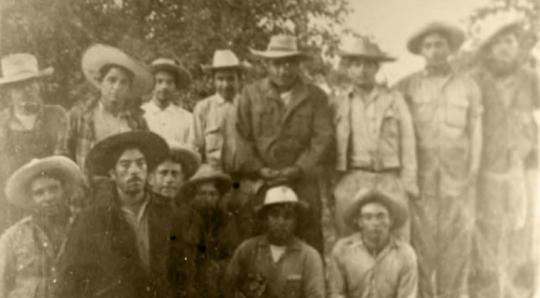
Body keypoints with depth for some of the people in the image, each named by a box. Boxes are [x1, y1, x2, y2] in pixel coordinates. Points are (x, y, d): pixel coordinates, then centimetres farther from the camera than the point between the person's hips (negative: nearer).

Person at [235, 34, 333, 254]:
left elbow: (323, 139, 1)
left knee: (308, 243, -2)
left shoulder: (315, 97, 11)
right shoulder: (250, 94, 14)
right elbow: (242, 137, 6)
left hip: (301, 184, 0)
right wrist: (259, 170, -7)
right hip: (259, 185, 0)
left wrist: (298, 170, -10)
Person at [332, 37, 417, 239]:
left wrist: (408, 184, 1)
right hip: (350, 183, 0)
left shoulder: (394, 100, 10)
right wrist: (329, 187, 4)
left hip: (389, 182, 0)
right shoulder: (338, 103, 10)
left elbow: (407, 144, 8)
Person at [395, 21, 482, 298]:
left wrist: (473, 173, 2)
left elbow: (475, 132, 10)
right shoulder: (406, 86, 7)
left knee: (457, 241, 1)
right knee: (420, 241, -3)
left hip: (457, 178, 1)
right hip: (419, 177, -1)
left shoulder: (468, 86, 11)